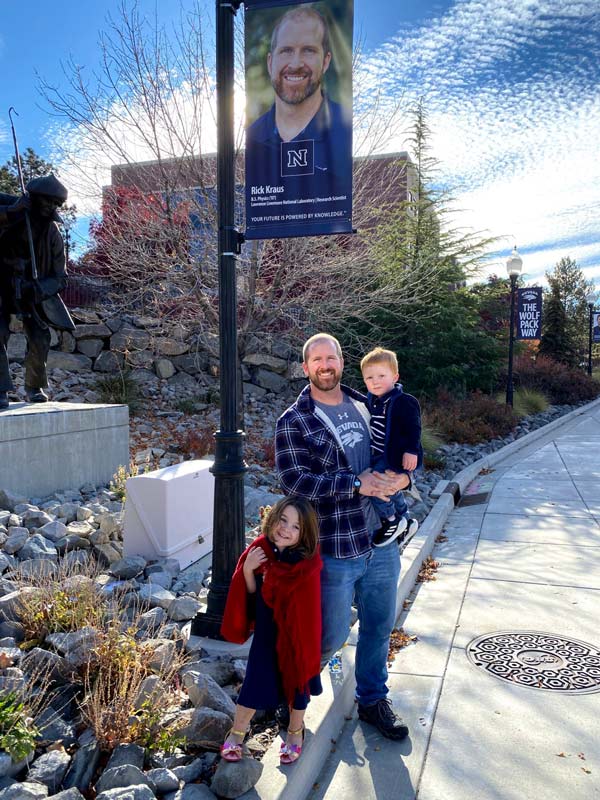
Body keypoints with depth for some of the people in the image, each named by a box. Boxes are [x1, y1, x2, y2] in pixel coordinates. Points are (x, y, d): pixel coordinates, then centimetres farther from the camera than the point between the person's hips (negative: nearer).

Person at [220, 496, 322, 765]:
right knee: (255, 682, 9)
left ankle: (295, 731, 42)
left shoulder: (308, 564, -23)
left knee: (296, 682, 16)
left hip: (296, 633, -2)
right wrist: (247, 570, -22)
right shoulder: (260, 549, -13)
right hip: (266, 633, 2)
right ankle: (236, 733, 33)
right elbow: (252, 594, -4)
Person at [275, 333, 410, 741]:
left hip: (382, 541, 5)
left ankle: (373, 700, 41)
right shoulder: (293, 422, -8)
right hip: (334, 549, -5)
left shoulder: (366, 406, 8)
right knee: (332, 634, 8)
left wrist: (403, 476, -8)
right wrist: (356, 484, -23)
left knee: (379, 626, 18)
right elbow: (294, 479, -18)